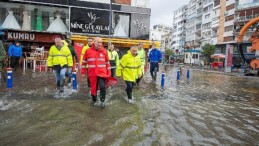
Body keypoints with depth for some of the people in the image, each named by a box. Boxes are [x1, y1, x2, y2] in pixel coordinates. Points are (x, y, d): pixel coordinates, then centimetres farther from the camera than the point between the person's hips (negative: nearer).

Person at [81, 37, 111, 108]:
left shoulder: (104, 51, 2)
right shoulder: (88, 51, -1)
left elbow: (107, 62, 9)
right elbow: (84, 61, 9)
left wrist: (109, 73, 9)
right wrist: (83, 72, 9)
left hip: (102, 73, 0)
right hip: (92, 73, 1)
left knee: (102, 86, -16)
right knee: (93, 88, 11)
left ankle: (102, 101, 4)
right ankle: (94, 100, 35)